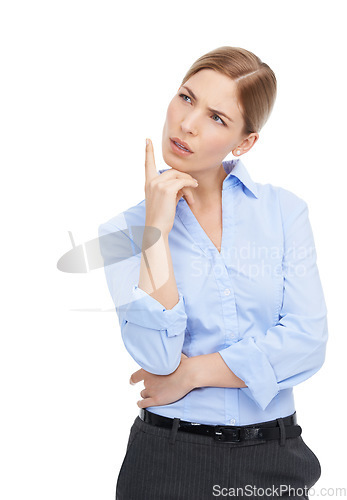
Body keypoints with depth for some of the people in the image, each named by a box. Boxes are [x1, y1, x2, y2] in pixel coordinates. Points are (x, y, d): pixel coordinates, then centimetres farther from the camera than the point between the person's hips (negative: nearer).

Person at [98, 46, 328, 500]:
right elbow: (157, 356, -17)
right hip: (170, 460, -1)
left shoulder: (284, 210, -3)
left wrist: (190, 373, -11)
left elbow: (306, 342, -10)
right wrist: (157, 232, -19)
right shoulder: (125, 229, -5)